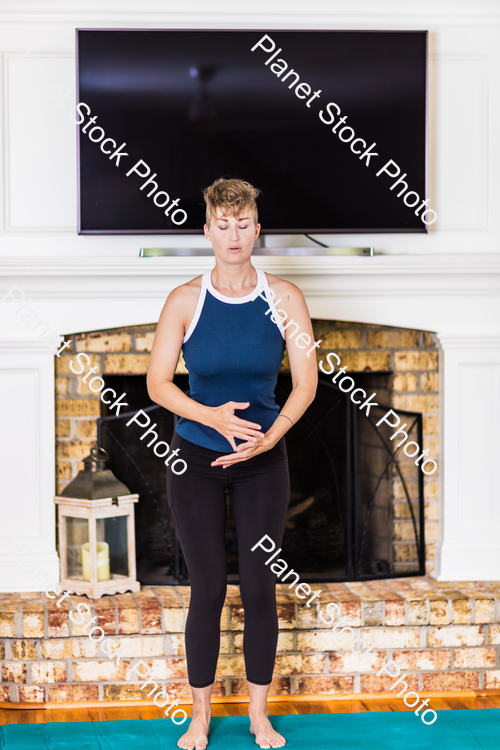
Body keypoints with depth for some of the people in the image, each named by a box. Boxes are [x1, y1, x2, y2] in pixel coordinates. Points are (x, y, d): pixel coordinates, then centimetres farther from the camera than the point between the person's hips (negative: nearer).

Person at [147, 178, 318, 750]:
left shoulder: (284, 299, -5)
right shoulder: (185, 301, -7)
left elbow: (306, 383, -5)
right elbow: (157, 383, -6)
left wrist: (269, 437, -18)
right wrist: (212, 417, -21)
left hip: (263, 463, 1)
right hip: (196, 461, -1)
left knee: (260, 589, 5)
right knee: (208, 590, 2)